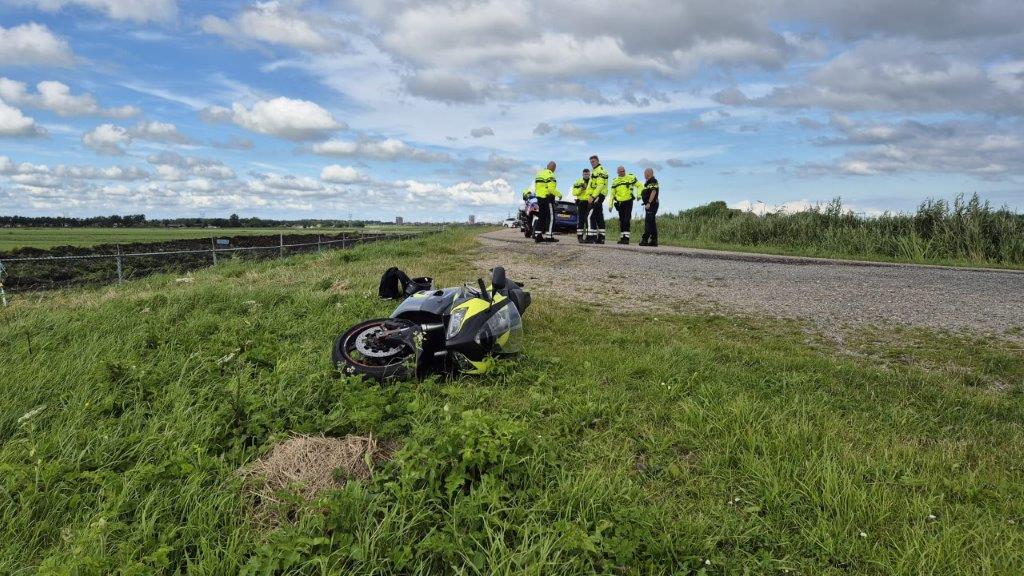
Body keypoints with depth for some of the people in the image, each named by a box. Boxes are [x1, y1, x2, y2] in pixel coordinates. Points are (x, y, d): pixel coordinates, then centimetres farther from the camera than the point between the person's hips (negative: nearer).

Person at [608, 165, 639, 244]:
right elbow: (612, 194, 15)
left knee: (626, 220, -12)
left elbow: (639, 185, 6)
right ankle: (622, 238, 16)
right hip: (619, 203, 4)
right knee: (621, 221, 9)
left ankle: (626, 238, -13)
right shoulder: (615, 181, 11)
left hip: (628, 202, -4)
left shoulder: (630, 177, 0)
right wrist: (610, 205, 10)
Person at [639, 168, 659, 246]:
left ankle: (645, 240, -15)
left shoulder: (653, 181, -12)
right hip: (650, 205, 11)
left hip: (651, 204, -11)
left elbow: (653, 192, -21)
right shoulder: (648, 182, 20)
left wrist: (649, 203, -25)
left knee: (648, 222, -12)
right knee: (652, 223, 9)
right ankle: (654, 240, 10)